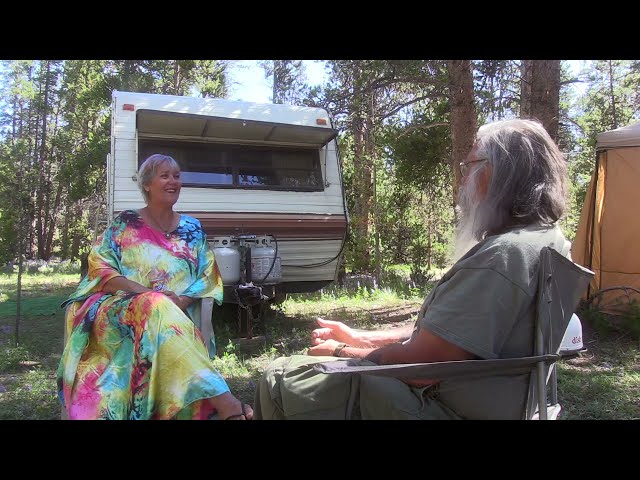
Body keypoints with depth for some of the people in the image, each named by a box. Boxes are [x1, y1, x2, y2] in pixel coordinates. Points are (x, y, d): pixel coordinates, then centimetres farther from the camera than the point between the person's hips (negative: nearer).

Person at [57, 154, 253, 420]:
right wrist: (146, 292, -18)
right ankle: (224, 401, -50)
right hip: (122, 311, -2)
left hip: (176, 315, 2)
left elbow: (207, 277, 9)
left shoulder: (192, 228, 15)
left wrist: (183, 300, -13)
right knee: (158, 307, -38)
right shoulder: (125, 223, 9)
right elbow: (100, 269, -1)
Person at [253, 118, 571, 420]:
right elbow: (437, 332, 11)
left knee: (281, 380, -5)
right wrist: (359, 339, 7)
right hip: (459, 396, 10)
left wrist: (341, 352, -7)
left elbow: (418, 365, -25)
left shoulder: (503, 255, -25)